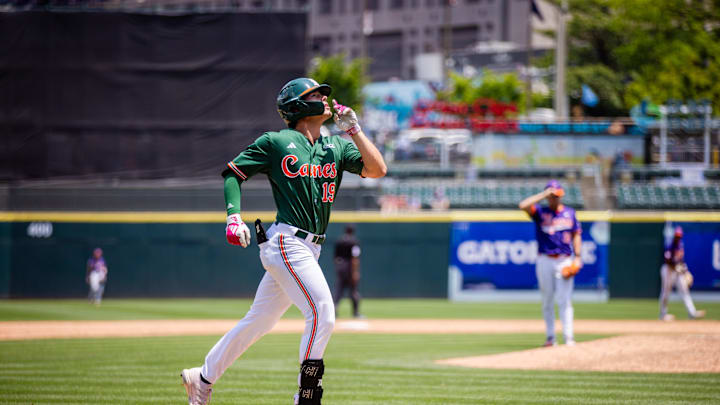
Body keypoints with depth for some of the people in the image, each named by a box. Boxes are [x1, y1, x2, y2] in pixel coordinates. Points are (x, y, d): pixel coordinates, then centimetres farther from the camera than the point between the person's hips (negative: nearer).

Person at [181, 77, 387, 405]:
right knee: (322, 313, -16)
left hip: (308, 250, 7)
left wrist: (353, 128, -1)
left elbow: (377, 169, 2)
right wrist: (234, 215, -9)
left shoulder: (336, 146, 14)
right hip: (286, 242, -7)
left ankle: (203, 378, 26)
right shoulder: (276, 143, -1)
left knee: (260, 320, 14)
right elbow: (233, 173, 5)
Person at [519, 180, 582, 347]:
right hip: (545, 261, 0)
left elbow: (576, 235, 12)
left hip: (565, 261, 0)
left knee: (564, 300, -4)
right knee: (547, 300, 3)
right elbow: (523, 205, -15)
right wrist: (544, 194, -13)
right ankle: (550, 337, 8)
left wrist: (577, 257, 1)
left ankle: (569, 337, -6)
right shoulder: (540, 212, 3)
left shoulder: (569, 213, 10)